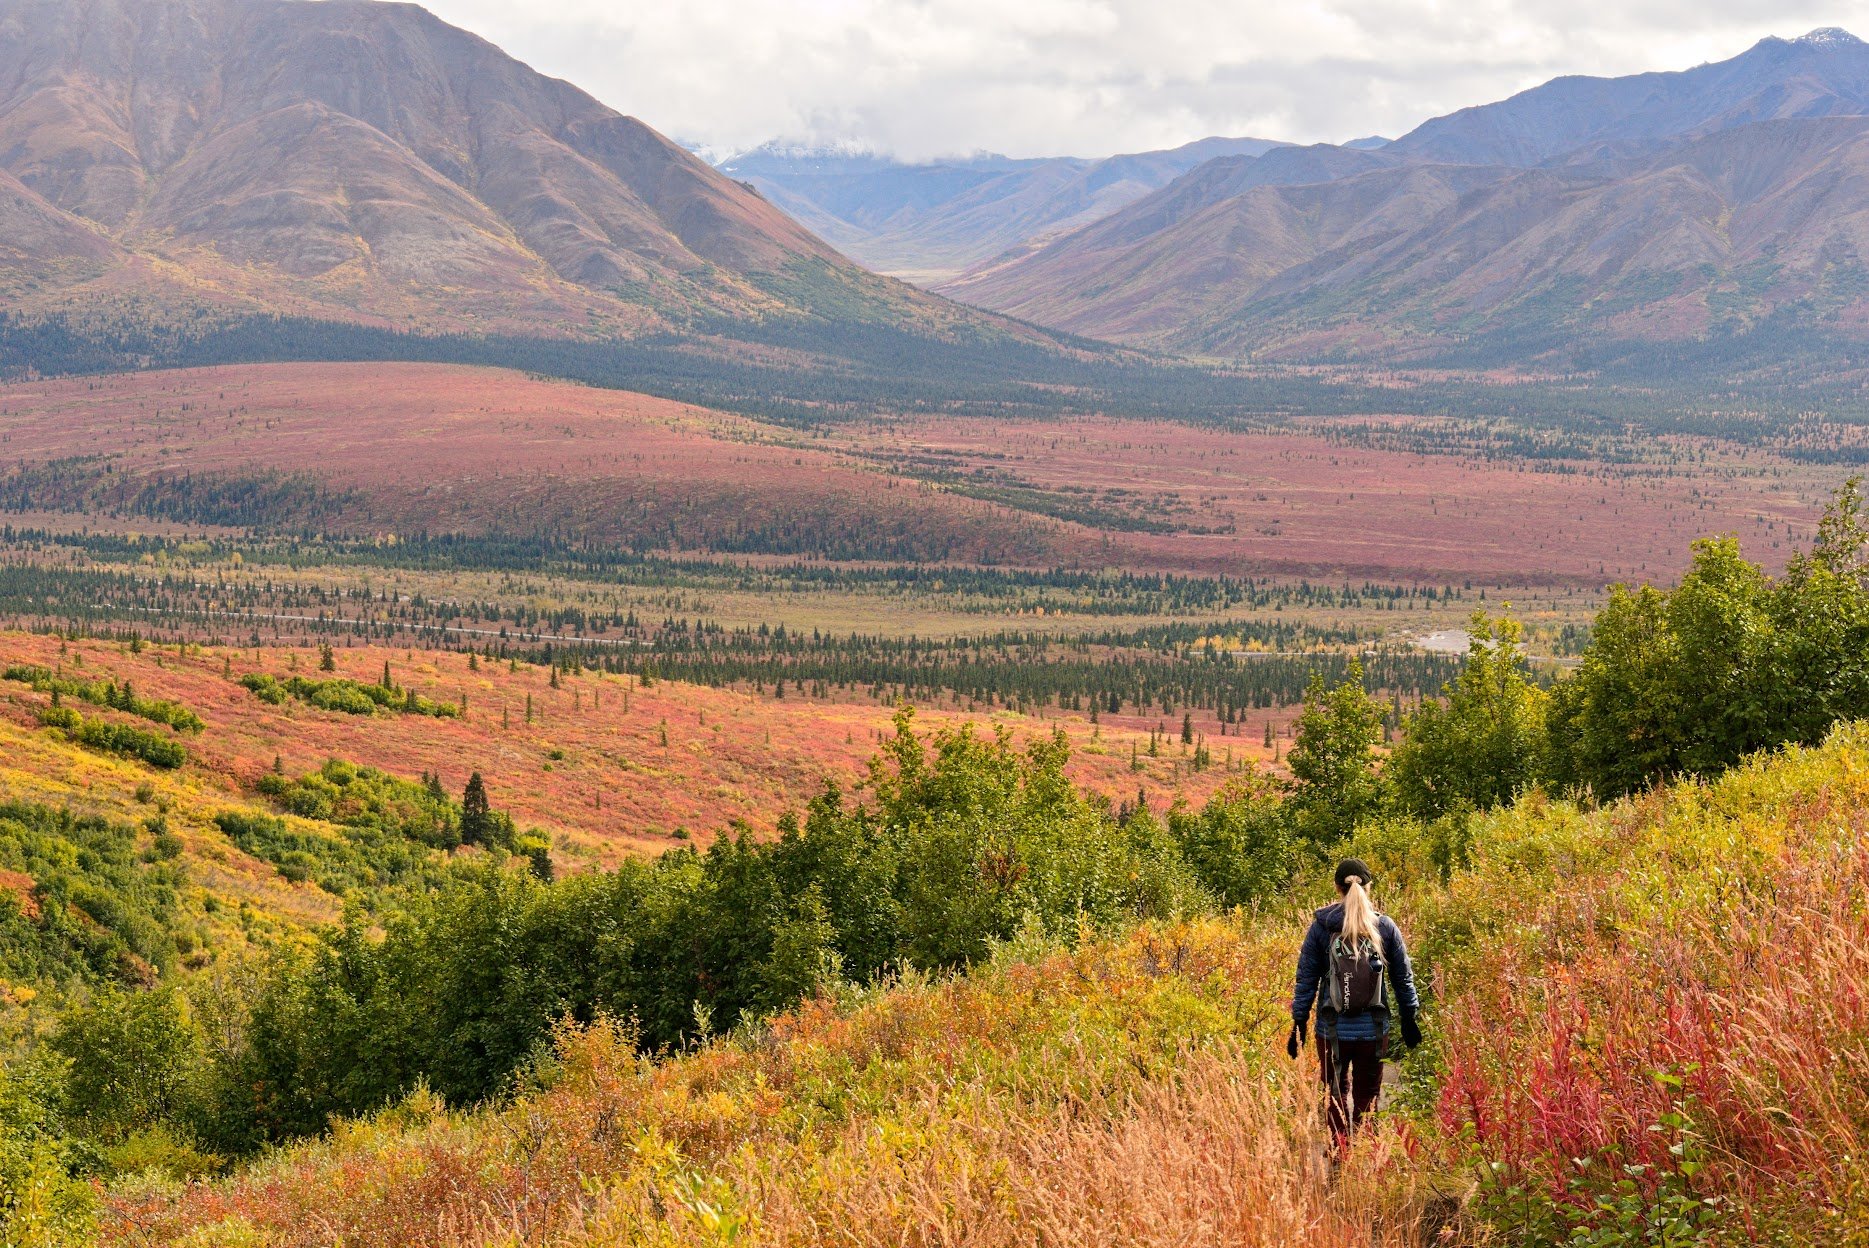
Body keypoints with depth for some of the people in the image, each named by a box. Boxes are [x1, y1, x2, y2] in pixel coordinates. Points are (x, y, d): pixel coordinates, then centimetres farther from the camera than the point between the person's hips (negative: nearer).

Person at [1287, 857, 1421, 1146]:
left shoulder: (1321, 927, -4)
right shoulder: (1385, 926, -1)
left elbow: (1306, 980, -2)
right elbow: (1403, 978, 6)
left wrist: (1298, 1024, 5)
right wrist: (1409, 1020, 17)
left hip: (1332, 1029, -1)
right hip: (1374, 1031, 1)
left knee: (1336, 1097, 15)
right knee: (1367, 1099, 13)